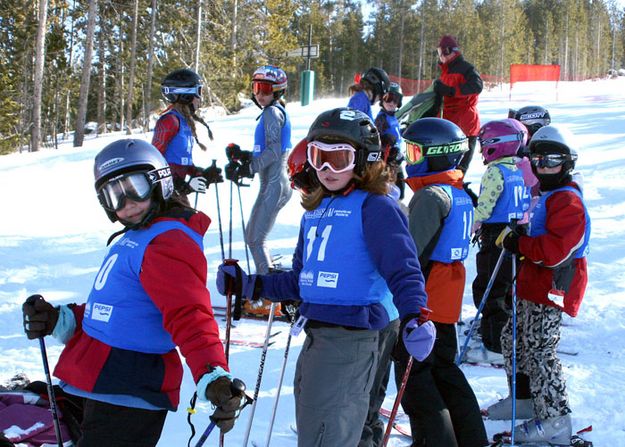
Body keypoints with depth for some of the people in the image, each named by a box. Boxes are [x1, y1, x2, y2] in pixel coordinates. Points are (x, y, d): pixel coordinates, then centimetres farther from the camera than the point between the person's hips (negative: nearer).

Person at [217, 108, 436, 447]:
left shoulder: (374, 207, -10)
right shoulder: (314, 211, 15)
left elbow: (402, 269, -20)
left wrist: (413, 315, -37)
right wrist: (250, 286, 16)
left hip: (352, 339, -9)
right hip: (315, 337, 9)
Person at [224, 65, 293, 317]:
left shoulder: (273, 112, -10)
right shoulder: (274, 112, 18)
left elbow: (273, 151, -18)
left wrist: (248, 167, -18)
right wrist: (244, 157, 8)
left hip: (273, 185, -10)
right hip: (274, 184, 10)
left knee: (256, 240, -7)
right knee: (252, 237, 16)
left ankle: (270, 302, -4)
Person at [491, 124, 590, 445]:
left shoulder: (568, 201, -16)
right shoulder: (549, 196, 18)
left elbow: (554, 250, -26)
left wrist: (518, 244, -17)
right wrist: (516, 240, 11)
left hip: (551, 290, -11)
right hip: (534, 286, 11)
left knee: (539, 351, -9)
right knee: (513, 339, 18)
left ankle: (555, 420, -3)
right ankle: (526, 398, 32)